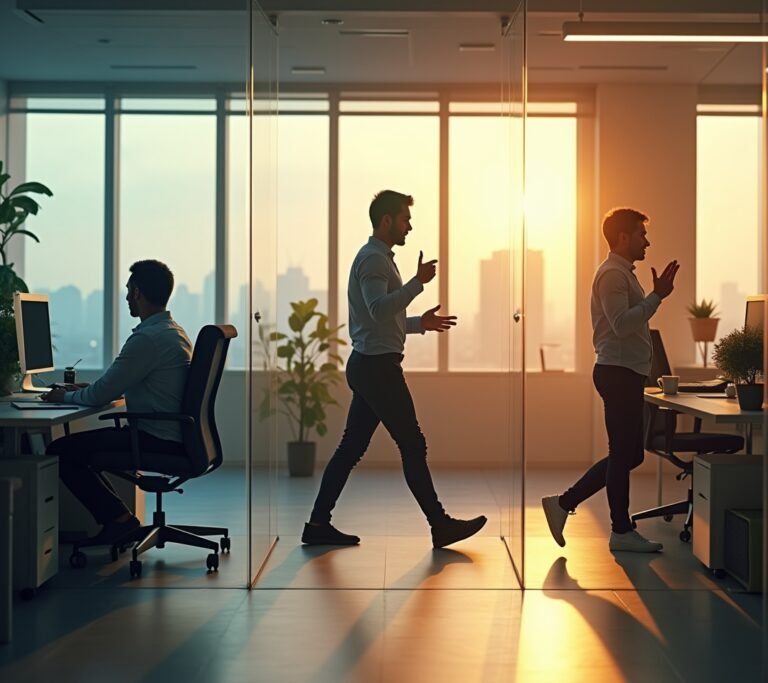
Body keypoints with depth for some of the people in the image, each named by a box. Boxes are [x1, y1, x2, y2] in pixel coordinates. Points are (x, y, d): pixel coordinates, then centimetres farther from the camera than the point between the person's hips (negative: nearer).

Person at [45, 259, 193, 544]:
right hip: (174, 437, 10)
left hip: (157, 441, -10)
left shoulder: (147, 338, -20)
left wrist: (65, 396, 3)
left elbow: (101, 395, -16)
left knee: (60, 451, -7)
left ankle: (119, 519, 0)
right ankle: (117, 520, 15)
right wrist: (82, 389, 18)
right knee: (79, 444, 18)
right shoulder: (173, 331, 14)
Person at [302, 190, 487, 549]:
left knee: (351, 448, 9)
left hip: (371, 366, 11)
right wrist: (418, 282, -28)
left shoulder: (378, 258, 22)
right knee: (413, 446, -5)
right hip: (378, 366, -11)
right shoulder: (372, 258, -12)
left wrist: (420, 323, 18)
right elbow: (379, 310, -28)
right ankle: (440, 525, 0)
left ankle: (318, 525, 10)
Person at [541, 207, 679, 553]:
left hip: (625, 374, 11)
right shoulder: (612, 274, -12)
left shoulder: (622, 273, 21)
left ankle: (563, 503, 14)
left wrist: (656, 295, 14)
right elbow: (621, 324, -24)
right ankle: (622, 531, 5)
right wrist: (657, 297, -23)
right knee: (624, 453, -3)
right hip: (618, 373, -11)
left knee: (627, 454, 12)